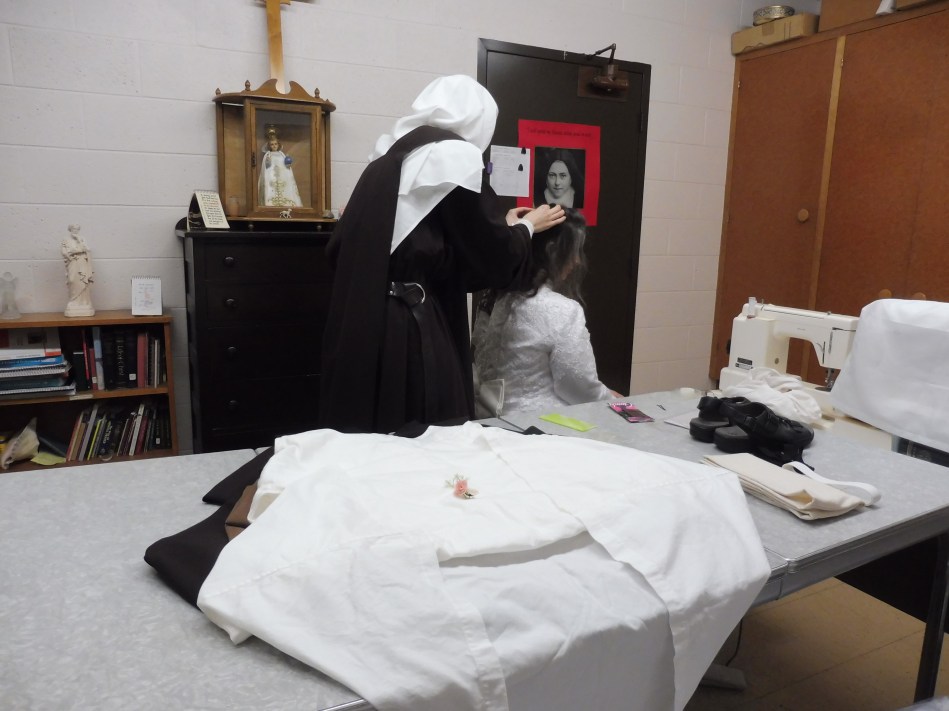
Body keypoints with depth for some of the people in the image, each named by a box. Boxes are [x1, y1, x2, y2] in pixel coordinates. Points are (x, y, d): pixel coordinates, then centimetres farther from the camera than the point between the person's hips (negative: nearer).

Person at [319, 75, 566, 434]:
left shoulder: (388, 156, 15)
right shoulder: (454, 157, -6)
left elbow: (338, 248, 17)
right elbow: (494, 259, -5)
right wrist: (525, 226, 14)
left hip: (359, 327, 8)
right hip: (410, 332, -8)